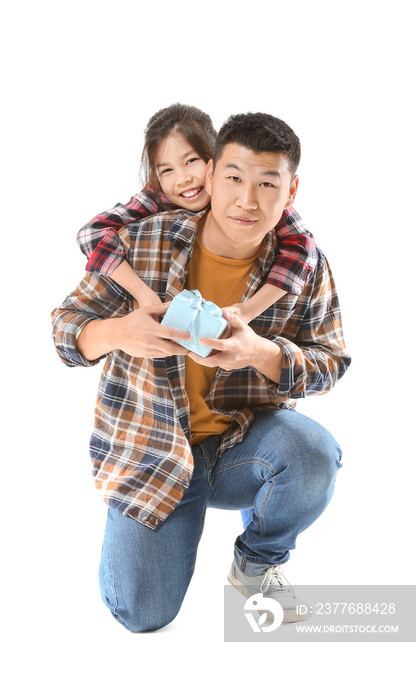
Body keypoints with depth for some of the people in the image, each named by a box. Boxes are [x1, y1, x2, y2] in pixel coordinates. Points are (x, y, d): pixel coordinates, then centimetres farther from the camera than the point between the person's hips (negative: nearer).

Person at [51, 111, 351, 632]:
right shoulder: (142, 242, -12)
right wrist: (117, 332, -32)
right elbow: (68, 325, -6)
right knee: (144, 614, -10)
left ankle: (257, 561, 2)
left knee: (313, 452, -32)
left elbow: (330, 363, -5)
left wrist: (261, 353, -27)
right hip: (146, 447, -1)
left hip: (244, 442, 2)